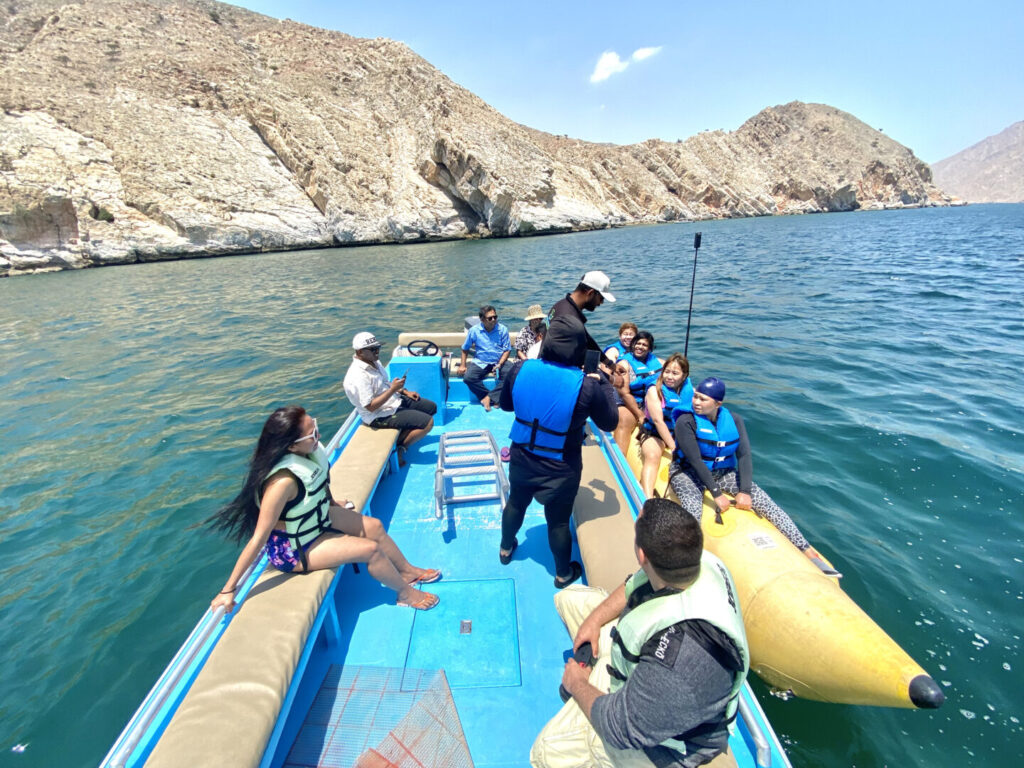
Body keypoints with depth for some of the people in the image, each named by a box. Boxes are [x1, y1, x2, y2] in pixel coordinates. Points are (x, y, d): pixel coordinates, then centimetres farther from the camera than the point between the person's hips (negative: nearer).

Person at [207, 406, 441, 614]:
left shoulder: (308, 453, -16)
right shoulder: (283, 481, -38)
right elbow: (259, 538, -32)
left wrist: (330, 501, 23)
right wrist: (228, 590, -25)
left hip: (316, 517, 8)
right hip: (292, 549, -8)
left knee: (374, 526, 6)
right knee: (370, 548, -12)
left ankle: (409, 571, 27)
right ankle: (406, 593, 13)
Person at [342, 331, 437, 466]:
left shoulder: (374, 362, 4)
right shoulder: (358, 376, -26)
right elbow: (371, 407, -26)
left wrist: (405, 391, 6)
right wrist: (393, 389, -26)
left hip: (395, 400, 10)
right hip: (380, 416, -10)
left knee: (431, 407, 13)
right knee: (427, 422, -19)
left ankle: (404, 434, 7)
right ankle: (399, 447, -3)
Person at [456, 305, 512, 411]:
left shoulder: (502, 329, -3)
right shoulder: (474, 330, -1)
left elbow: (507, 349, -2)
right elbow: (465, 348, 9)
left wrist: (500, 364, -17)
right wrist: (462, 365, 0)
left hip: (500, 361, 0)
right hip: (481, 362, 0)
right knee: (468, 377, -25)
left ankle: (488, 398, -20)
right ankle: (495, 398, -15)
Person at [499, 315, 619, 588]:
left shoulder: (521, 368, -18)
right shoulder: (587, 386, -27)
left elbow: (505, 404, 0)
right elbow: (609, 423, -10)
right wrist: (604, 383, 1)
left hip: (521, 457, 3)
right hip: (560, 468, -3)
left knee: (516, 503, 29)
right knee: (558, 520, 19)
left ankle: (506, 548, 56)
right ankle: (563, 573, 44)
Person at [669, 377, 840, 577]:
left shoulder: (733, 420, -3)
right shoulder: (686, 422, -17)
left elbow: (744, 456, -9)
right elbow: (695, 461, -21)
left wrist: (745, 491, -20)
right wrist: (716, 494, -24)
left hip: (723, 472, 4)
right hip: (688, 472, -4)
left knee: (765, 501, -11)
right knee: (693, 508, -34)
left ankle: (809, 552, -6)